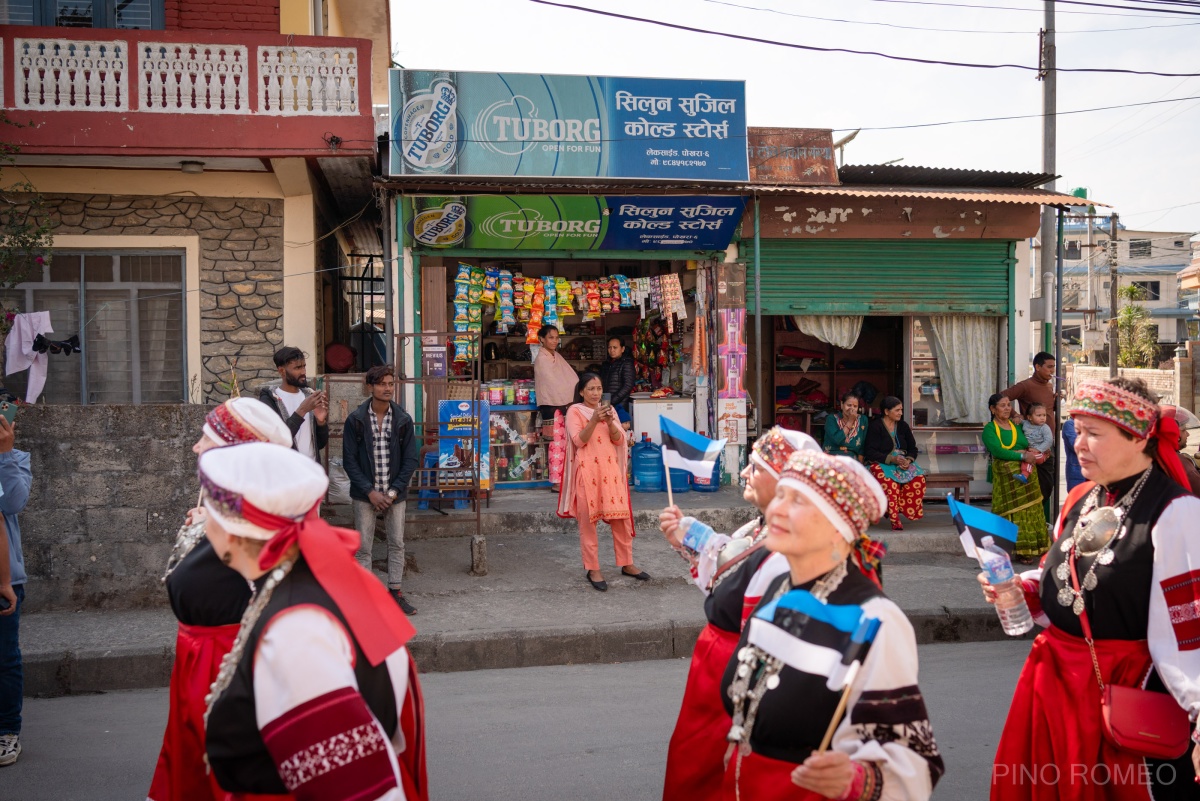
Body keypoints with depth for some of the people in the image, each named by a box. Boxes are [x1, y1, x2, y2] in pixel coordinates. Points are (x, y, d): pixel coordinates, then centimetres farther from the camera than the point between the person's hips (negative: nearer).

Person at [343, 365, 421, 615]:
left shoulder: (403, 420, 0)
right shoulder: (355, 420, -6)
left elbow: (411, 458, 1)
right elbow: (349, 460, -6)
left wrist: (394, 491, -9)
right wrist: (370, 492, -12)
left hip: (395, 494, 2)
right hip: (365, 494, -2)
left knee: (397, 544, 8)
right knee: (363, 547, 2)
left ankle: (395, 591, 20)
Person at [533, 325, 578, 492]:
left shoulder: (557, 357, 15)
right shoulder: (541, 359, -8)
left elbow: (571, 378, 10)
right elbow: (549, 383, -14)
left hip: (564, 404, 8)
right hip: (552, 405, -8)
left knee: (564, 444, 8)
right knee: (557, 443, -7)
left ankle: (561, 480, 13)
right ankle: (556, 482, -2)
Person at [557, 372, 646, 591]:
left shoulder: (608, 409, 14)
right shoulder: (575, 411, 0)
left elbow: (619, 440, 6)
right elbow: (578, 440, -11)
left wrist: (610, 422, -11)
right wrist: (594, 420, -21)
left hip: (610, 468, 4)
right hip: (587, 470, -4)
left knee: (621, 516, 5)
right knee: (588, 519, 0)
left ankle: (627, 563, 17)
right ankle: (593, 569, 8)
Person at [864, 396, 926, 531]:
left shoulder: (903, 426, 15)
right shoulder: (875, 426, -3)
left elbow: (912, 448, 15)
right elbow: (869, 452, -10)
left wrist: (908, 460, -9)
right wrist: (891, 459, -21)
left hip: (903, 463, 5)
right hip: (881, 464, -5)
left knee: (919, 479, -28)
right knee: (889, 481, -39)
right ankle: (894, 520, -34)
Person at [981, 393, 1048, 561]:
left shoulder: (1017, 426, 17)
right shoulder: (989, 429, -1)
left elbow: (1028, 445, 17)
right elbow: (997, 451, -14)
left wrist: (1031, 451, -6)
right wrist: (1022, 456, -17)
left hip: (1025, 474, 5)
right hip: (1005, 476, -5)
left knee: (1029, 511, 2)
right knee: (1012, 513, -7)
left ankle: (1026, 550, 8)